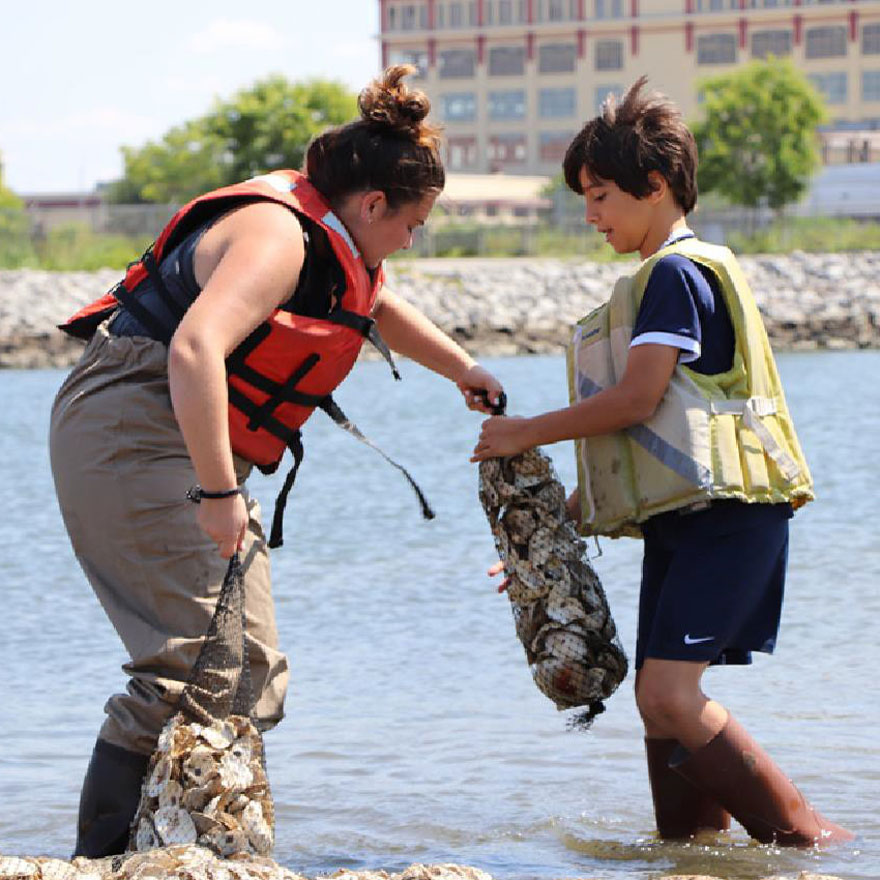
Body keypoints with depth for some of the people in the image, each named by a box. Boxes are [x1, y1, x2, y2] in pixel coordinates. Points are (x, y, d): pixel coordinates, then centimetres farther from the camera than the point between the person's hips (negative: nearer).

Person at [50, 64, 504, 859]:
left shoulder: (331, 239, 14)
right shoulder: (277, 234, -18)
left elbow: (377, 307, 38)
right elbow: (195, 351, -32)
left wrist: (462, 369, 46)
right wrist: (219, 493, -31)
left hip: (195, 449, 11)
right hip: (134, 430, -11)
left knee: (251, 675, 8)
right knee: (193, 661, -19)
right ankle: (98, 859, -18)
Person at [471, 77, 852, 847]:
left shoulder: (677, 272, -8)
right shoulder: (660, 280, 23)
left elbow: (637, 399, -16)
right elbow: (642, 435, 26)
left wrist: (527, 434, -5)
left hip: (724, 514, -10)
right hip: (679, 518, 10)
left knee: (669, 692, -19)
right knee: (660, 700, 7)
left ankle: (808, 838, -15)